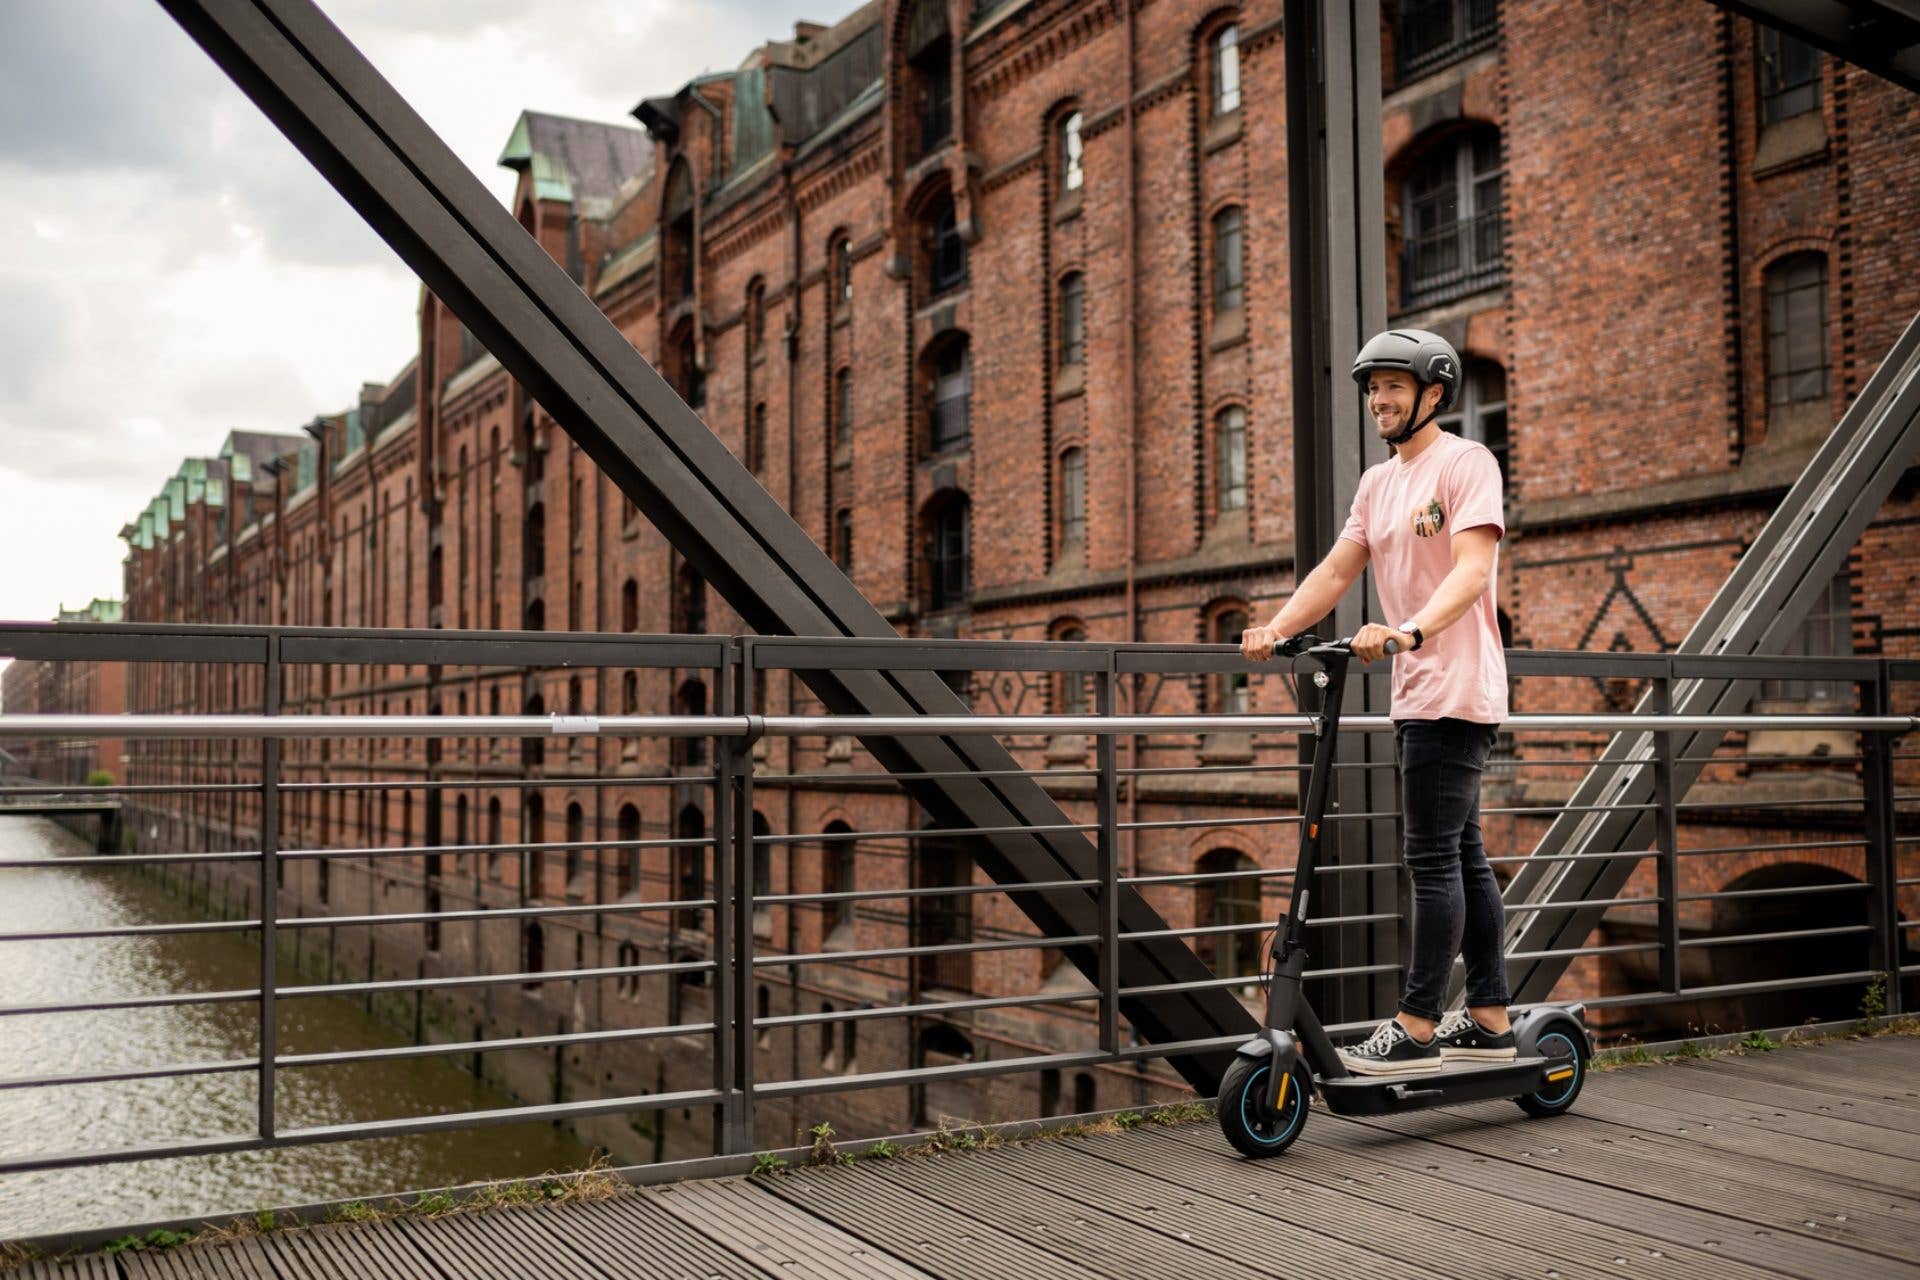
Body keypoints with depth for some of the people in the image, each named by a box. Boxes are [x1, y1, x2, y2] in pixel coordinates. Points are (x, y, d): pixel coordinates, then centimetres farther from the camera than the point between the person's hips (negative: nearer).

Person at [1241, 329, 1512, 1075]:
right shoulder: (1377, 483, 18)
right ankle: (1490, 1020, 20)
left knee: (1433, 858, -9)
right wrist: (1276, 630, -2)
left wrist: (1410, 631, -36)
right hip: (1415, 694, 9)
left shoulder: (1465, 463, -8)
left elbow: (1473, 569, -21)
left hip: (1455, 691, -9)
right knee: (1462, 856, 12)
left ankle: (1417, 1028, -5)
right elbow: (1336, 571, 12)